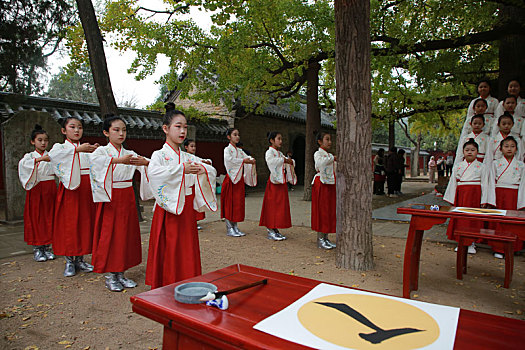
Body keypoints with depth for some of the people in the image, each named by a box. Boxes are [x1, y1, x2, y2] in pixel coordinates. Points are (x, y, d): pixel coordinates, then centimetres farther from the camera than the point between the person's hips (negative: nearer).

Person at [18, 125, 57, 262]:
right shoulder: (30, 156, 3)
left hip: (50, 189, 2)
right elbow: (23, 163, -19)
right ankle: (37, 248, 9)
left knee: (49, 217, 4)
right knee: (36, 217, 0)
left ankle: (47, 247, 13)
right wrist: (38, 159, -34)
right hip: (36, 190, -2)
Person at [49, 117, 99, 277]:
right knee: (69, 223, 0)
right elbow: (53, 155, -22)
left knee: (85, 222, 6)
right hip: (70, 189, -3)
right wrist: (77, 149, -33)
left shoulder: (86, 148, 14)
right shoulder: (60, 146, 3)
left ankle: (80, 259, 19)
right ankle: (69, 261, 13)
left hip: (86, 190, 4)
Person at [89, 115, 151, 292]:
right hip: (110, 199, -4)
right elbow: (94, 158, -26)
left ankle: (120, 273, 21)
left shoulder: (130, 154, 10)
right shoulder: (102, 151, -1)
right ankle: (109, 276, 15)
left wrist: (145, 162, -27)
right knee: (109, 234, 0)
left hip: (127, 198, 4)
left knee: (126, 234, 7)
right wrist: (118, 160, -41)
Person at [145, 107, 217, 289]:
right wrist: (181, 169, -30)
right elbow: (153, 172, -28)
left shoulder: (187, 157, 13)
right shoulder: (159, 155, -5)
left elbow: (212, 170, 10)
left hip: (187, 211, 5)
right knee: (168, 252, 1)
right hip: (168, 210, -5)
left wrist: (203, 169, -13)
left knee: (187, 251, 10)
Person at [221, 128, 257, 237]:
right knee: (230, 203, -3)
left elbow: (247, 157, 7)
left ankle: (235, 227, 16)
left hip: (240, 179, 7)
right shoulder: (227, 149, -4)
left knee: (238, 203, 7)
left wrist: (252, 160, -16)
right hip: (231, 179, -6)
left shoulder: (240, 150, 17)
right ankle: (229, 229, 4)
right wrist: (243, 161, -26)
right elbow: (228, 159, -23)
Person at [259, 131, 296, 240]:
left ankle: (275, 230, 16)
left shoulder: (280, 153, 18)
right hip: (274, 182, -8)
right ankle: (270, 231, 2)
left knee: (281, 206, 8)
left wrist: (290, 161, -4)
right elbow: (270, 161, -27)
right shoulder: (269, 152, -6)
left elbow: (288, 164, 18)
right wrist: (283, 160, -24)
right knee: (272, 206, -5)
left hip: (282, 182, 8)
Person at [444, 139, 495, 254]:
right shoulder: (458, 166, 9)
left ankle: (472, 243, 10)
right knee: (460, 218, 4)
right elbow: (453, 182, 10)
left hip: (475, 195, -2)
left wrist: (484, 201, -5)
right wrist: (452, 199, 6)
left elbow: (485, 184, 1)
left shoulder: (482, 167, 4)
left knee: (473, 218, -1)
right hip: (460, 194, 2)